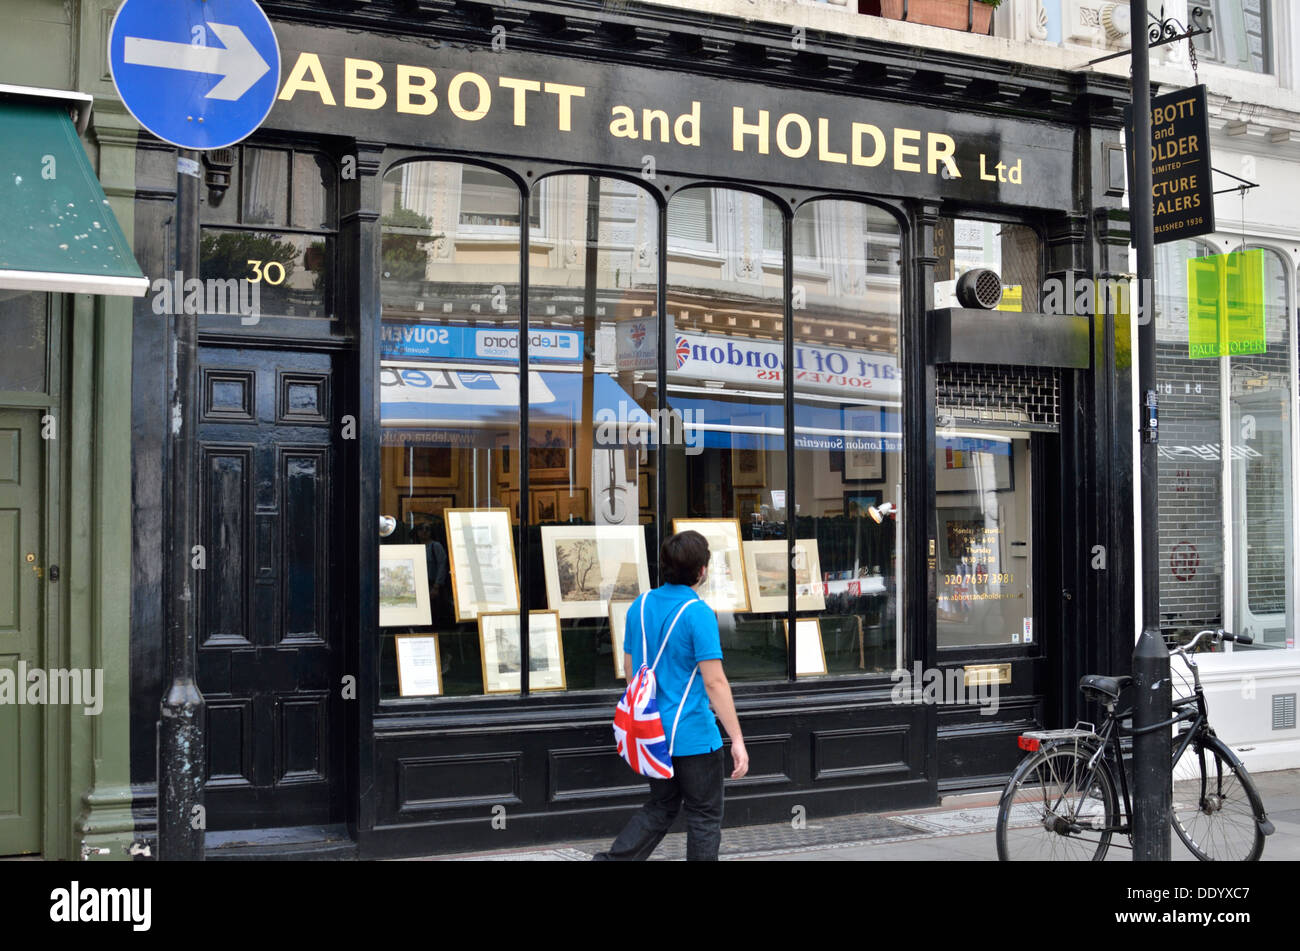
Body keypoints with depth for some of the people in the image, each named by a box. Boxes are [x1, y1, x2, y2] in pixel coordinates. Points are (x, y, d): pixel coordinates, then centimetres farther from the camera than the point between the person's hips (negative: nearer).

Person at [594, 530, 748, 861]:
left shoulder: (640, 606, 3)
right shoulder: (698, 613, -17)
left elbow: (629, 669, 12)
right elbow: (714, 682, -20)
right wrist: (737, 740, -16)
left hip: (653, 731, 7)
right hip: (694, 735, -6)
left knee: (660, 807, 21)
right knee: (705, 818, 8)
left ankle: (614, 858, 11)